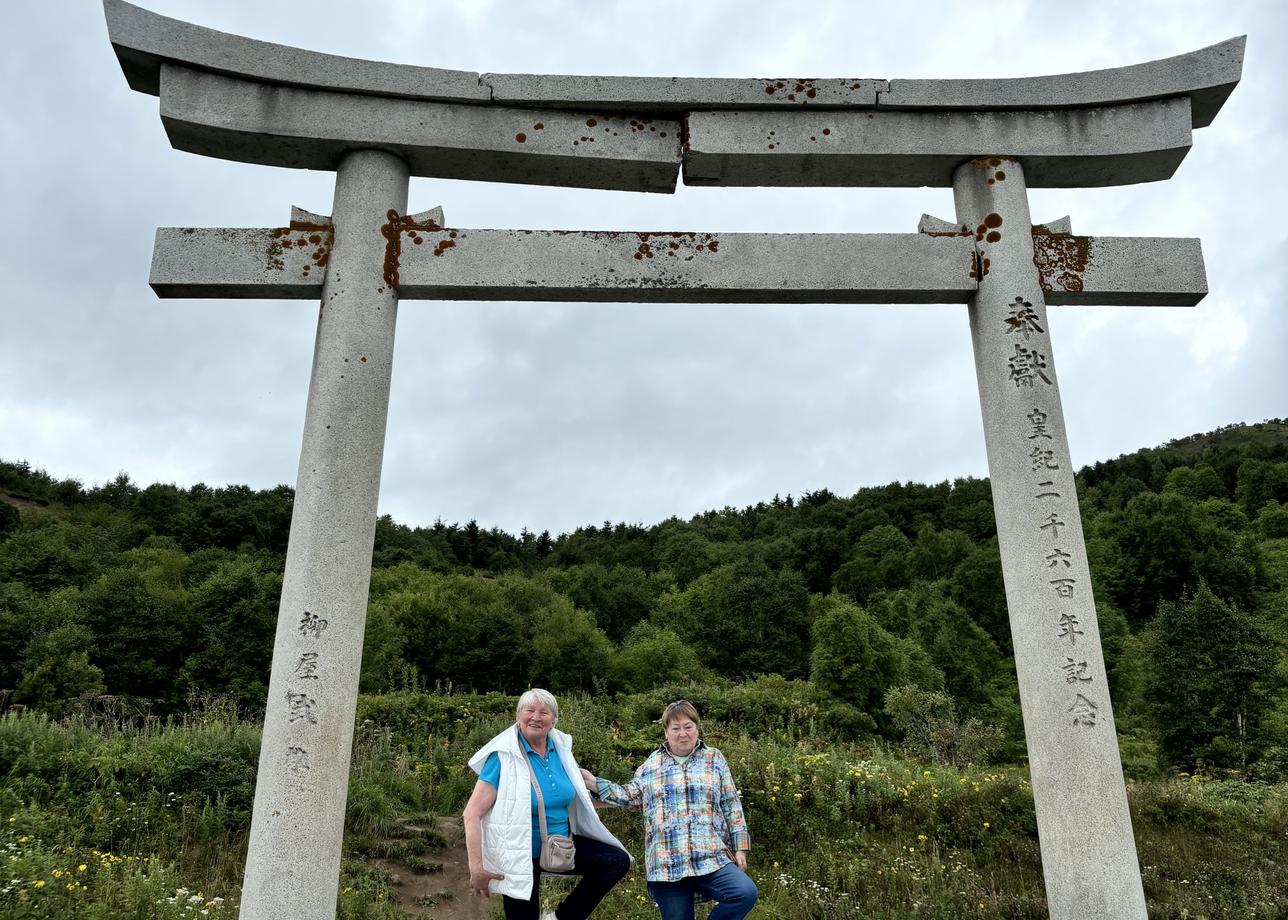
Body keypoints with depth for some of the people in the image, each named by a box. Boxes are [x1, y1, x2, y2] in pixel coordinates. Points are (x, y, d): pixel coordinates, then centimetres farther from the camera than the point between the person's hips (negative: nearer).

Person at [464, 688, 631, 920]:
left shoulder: (560, 747, 0)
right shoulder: (503, 756, -17)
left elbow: (577, 797, 18)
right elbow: (472, 813, -20)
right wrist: (476, 868, -24)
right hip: (520, 856, -5)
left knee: (618, 860, -5)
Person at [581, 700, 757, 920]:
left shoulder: (714, 759, 11)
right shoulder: (651, 764, 14)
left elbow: (731, 806, 10)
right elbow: (630, 797, 18)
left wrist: (739, 847, 5)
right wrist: (595, 784, 10)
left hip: (712, 859, -1)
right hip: (666, 865, 1)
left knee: (745, 893, -23)